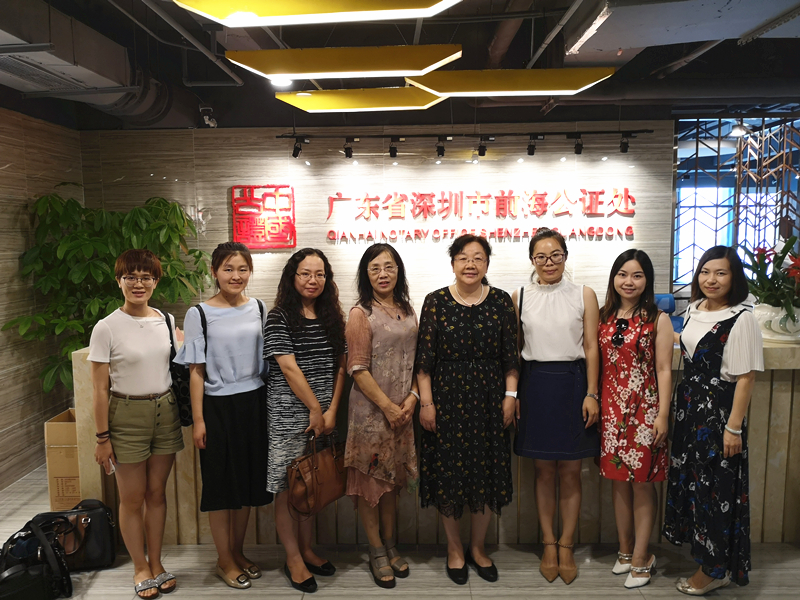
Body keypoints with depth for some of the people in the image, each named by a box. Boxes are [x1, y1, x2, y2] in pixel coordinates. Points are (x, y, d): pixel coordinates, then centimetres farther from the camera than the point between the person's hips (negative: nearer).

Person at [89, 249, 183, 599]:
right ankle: (140, 567, 27)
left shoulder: (167, 321, 2)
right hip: (127, 416, -3)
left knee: (157, 492, 13)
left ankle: (156, 563, 29)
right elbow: (99, 389, -9)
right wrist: (102, 438, -9)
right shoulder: (107, 328, -10)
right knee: (132, 498, 8)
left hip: (166, 412, 4)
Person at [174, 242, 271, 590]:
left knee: (248, 479, 13)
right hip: (218, 407, -3)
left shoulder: (258, 309, 4)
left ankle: (238, 551, 31)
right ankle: (225, 560, 24)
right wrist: (198, 420, -8)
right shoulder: (199, 314, -7)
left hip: (253, 404, 4)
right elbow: (196, 371, -6)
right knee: (221, 482, 7)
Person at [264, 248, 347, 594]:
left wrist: (331, 410, -3)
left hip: (324, 413, 5)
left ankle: (306, 549, 29)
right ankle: (293, 559, 17)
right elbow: (289, 367, -12)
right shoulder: (280, 317, -6)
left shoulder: (333, 316, 9)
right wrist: (315, 409, -10)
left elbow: (340, 366, 6)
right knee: (288, 487, 2)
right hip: (289, 413, -5)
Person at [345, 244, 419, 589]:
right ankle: (377, 552, 21)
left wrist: (412, 398, -4)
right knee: (370, 479, 5)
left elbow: (415, 360, 10)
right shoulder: (361, 314, -9)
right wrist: (388, 407, -14)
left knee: (393, 478, 16)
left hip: (402, 409, 6)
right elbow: (358, 369, -14)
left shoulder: (408, 311, 8)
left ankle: (390, 544, 32)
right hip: (370, 409, -5)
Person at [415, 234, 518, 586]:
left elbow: (511, 356, 5)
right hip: (446, 398, -1)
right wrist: (426, 402, -7)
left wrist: (510, 396, -1)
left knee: (488, 472, 9)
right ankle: (454, 547, 27)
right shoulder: (436, 302, -2)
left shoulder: (501, 301, 2)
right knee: (448, 473, 6)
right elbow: (424, 358, -3)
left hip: (489, 398, 2)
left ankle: (478, 546, 30)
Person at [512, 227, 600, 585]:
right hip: (535, 385, 1)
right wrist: (512, 394, 1)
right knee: (544, 470, 9)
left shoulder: (584, 295, 2)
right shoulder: (520, 298, 5)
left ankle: (566, 545, 21)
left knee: (570, 471, 6)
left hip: (572, 384, -1)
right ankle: (549, 544, 23)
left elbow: (591, 348, 0)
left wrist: (591, 394, -6)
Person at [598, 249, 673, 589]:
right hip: (611, 408, 4)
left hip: (644, 409, -4)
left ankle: (640, 558, 17)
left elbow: (664, 370, -6)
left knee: (642, 482, 4)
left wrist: (663, 415, -10)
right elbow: (597, 364, 9)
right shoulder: (604, 317, 6)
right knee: (618, 480, 12)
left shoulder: (658, 319, -4)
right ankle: (625, 551, 27)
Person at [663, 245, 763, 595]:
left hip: (719, 411, -7)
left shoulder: (741, 319, -16)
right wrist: (682, 405, 16)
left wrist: (734, 427, -18)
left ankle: (715, 570, 22)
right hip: (689, 406, 8)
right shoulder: (694, 309, 7)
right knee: (688, 478, 16)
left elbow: (745, 377, -17)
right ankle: (704, 555, 35)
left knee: (715, 487, 4)